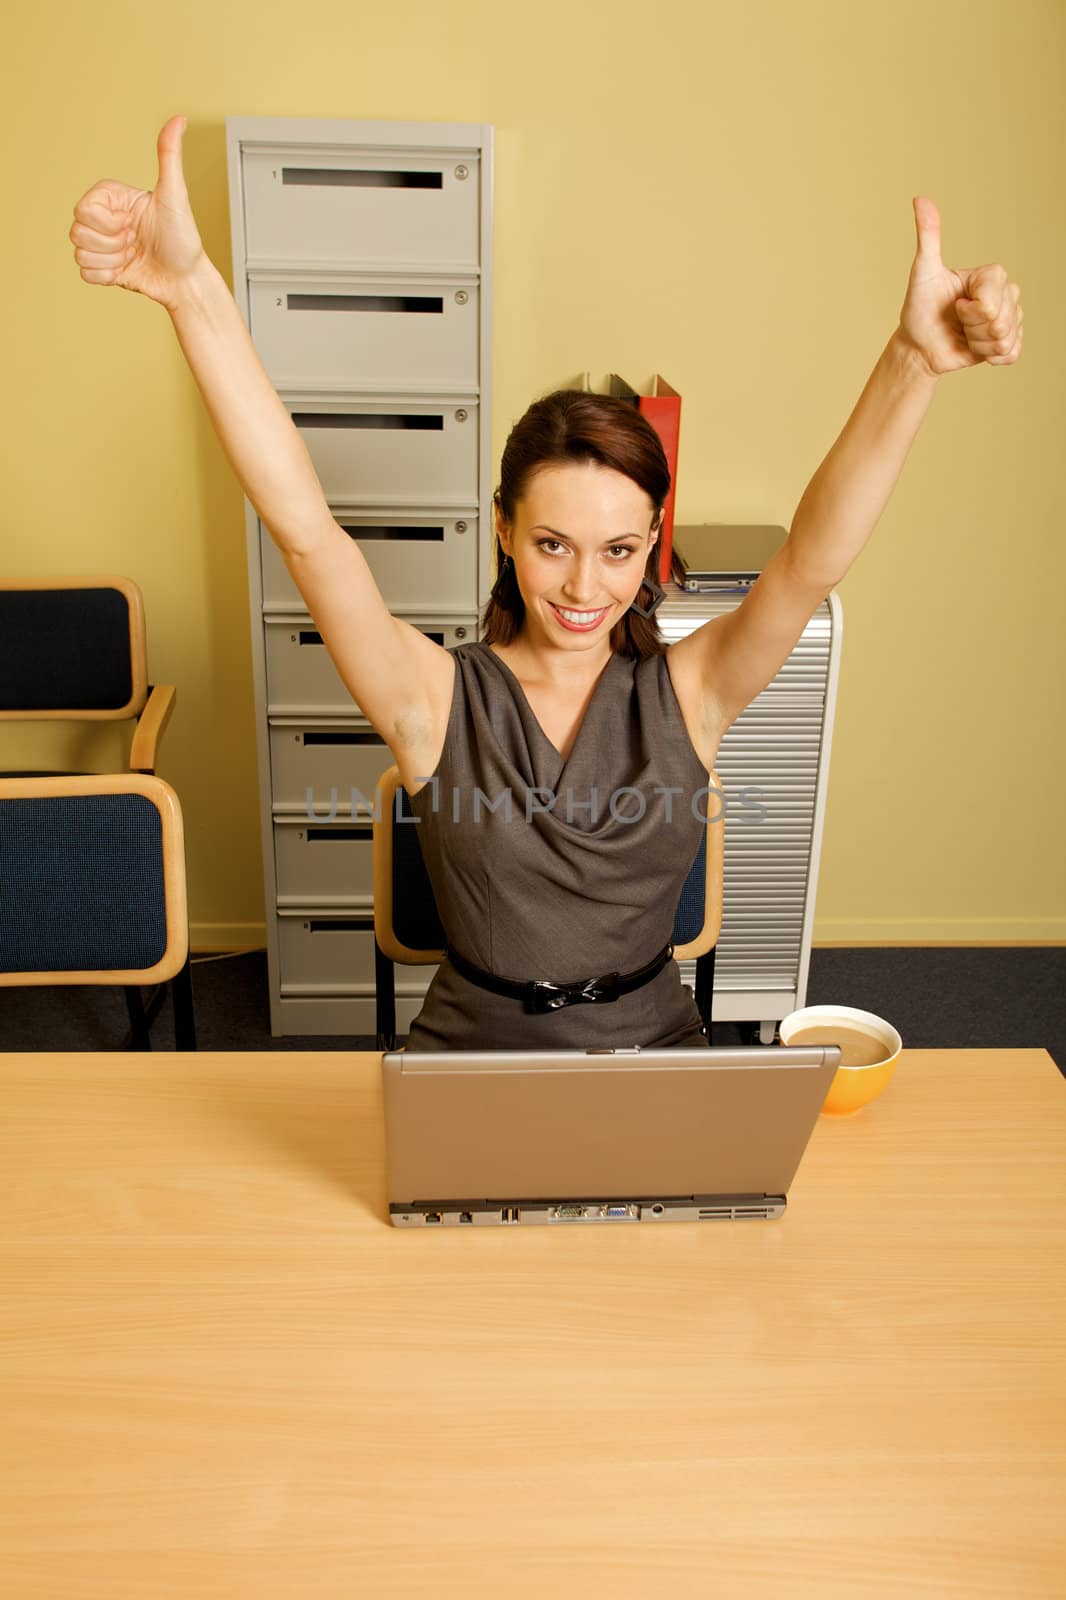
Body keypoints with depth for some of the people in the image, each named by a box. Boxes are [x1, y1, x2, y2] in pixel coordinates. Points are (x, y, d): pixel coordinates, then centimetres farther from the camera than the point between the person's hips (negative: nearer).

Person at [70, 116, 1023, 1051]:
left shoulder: (685, 693, -5)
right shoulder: (439, 699, -9)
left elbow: (813, 561, -20)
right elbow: (305, 528, -21)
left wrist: (914, 362, -35)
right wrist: (193, 293, -31)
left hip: (654, 1046, 1)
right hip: (472, 1046, 0)